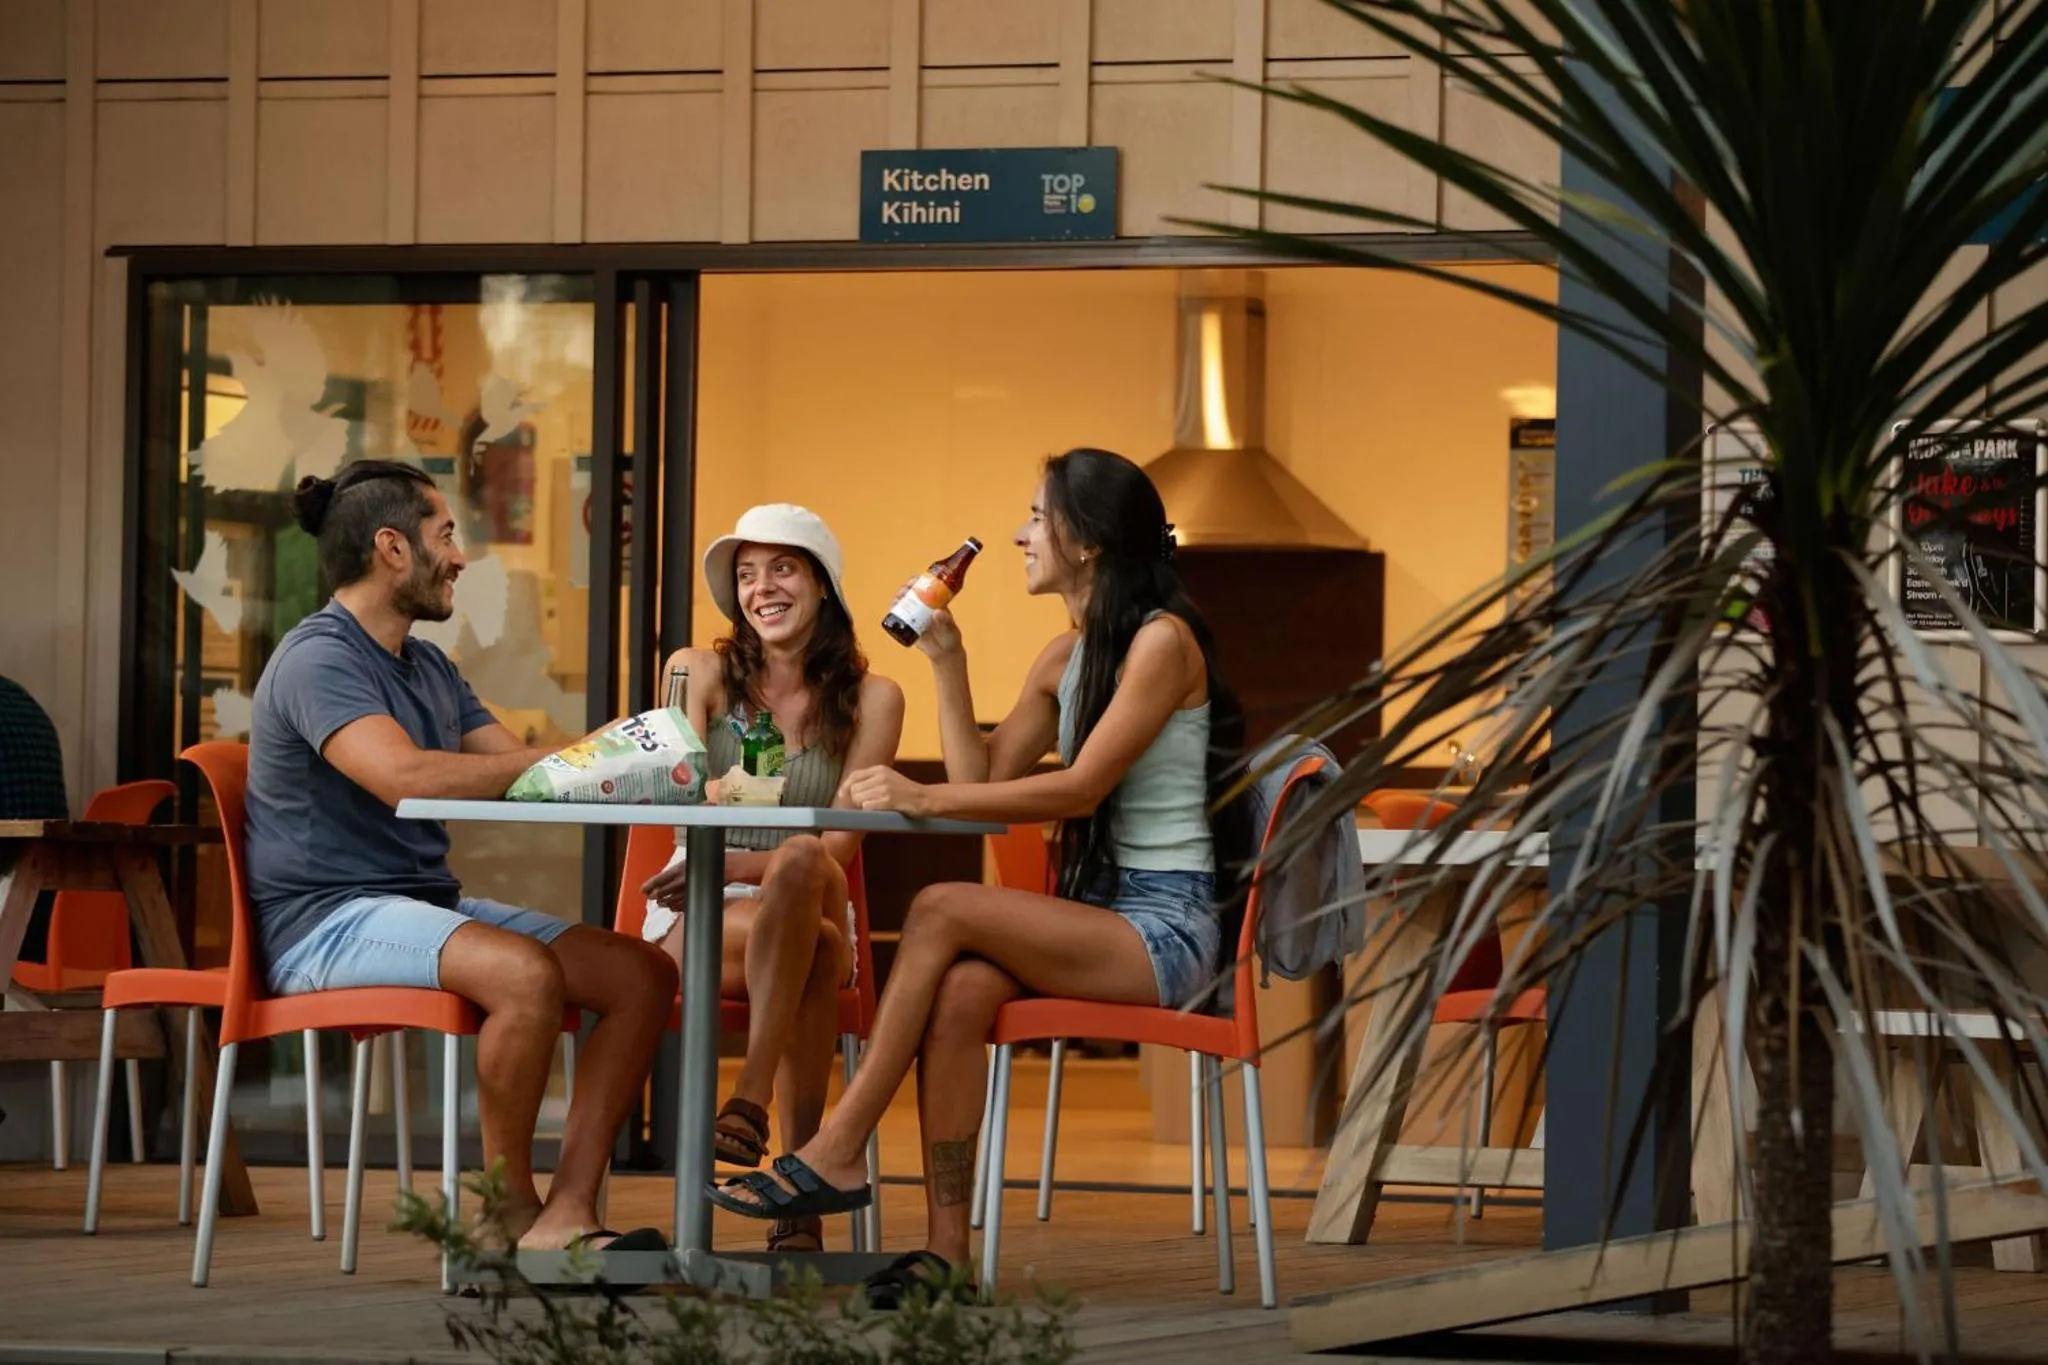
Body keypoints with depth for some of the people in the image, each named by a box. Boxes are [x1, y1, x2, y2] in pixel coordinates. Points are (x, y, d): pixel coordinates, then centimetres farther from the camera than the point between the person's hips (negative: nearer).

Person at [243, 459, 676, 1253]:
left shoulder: (428, 669, 19)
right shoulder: (320, 660, -13)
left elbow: (517, 771, 15)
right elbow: (406, 776, -28)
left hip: (428, 903, 10)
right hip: (327, 918, -10)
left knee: (642, 974, -6)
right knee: (526, 972, -34)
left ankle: (565, 1217, -17)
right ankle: (512, 1212, -17)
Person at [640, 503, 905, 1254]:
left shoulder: (870, 698, 5)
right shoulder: (699, 673, 8)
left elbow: (837, 849, -5)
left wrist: (726, 866, -22)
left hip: (811, 909, 1)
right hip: (694, 918, -1)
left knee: (801, 864, -38)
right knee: (818, 941, -35)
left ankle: (751, 1101, -44)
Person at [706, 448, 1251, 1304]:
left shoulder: (1161, 640, -8)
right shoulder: (1066, 659, 18)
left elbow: (1080, 788, -18)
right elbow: (983, 781, 12)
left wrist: (922, 799, -23)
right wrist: (946, 659, 8)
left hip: (1167, 930, -7)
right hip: (1095, 920, 7)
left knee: (941, 912, -24)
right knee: (960, 989, -25)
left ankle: (837, 1153, -22)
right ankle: (946, 1248, -30)